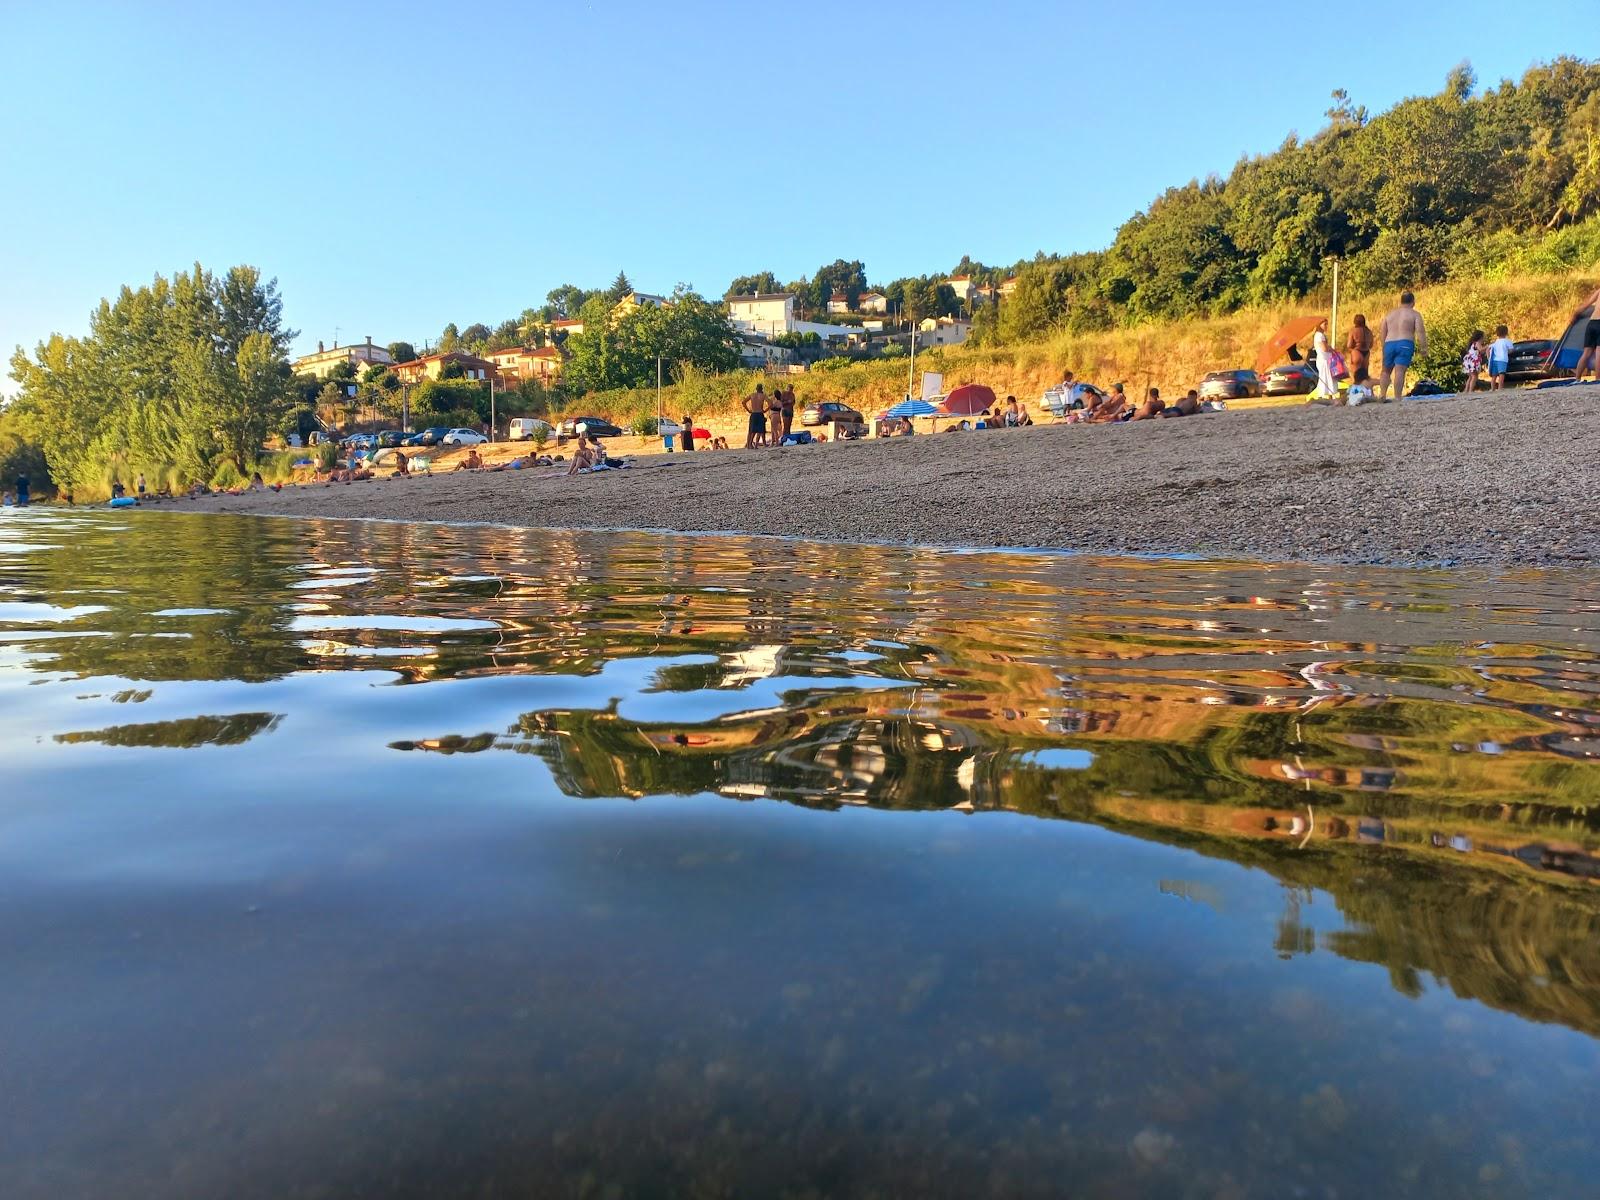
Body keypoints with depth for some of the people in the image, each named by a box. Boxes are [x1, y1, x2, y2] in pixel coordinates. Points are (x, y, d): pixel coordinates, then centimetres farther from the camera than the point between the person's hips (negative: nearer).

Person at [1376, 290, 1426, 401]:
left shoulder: (1390, 313, 18)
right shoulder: (1415, 314, 5)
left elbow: (1382, 332, 17)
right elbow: (1420, 332, -5)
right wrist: (1423, 348, -2)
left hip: (1389, 344, 4)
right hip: (1405, 344, -4)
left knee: (1386, 371, 16)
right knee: (1400, 371, -12)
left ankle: (1382, 395, 2)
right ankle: (1397, 398, -18)